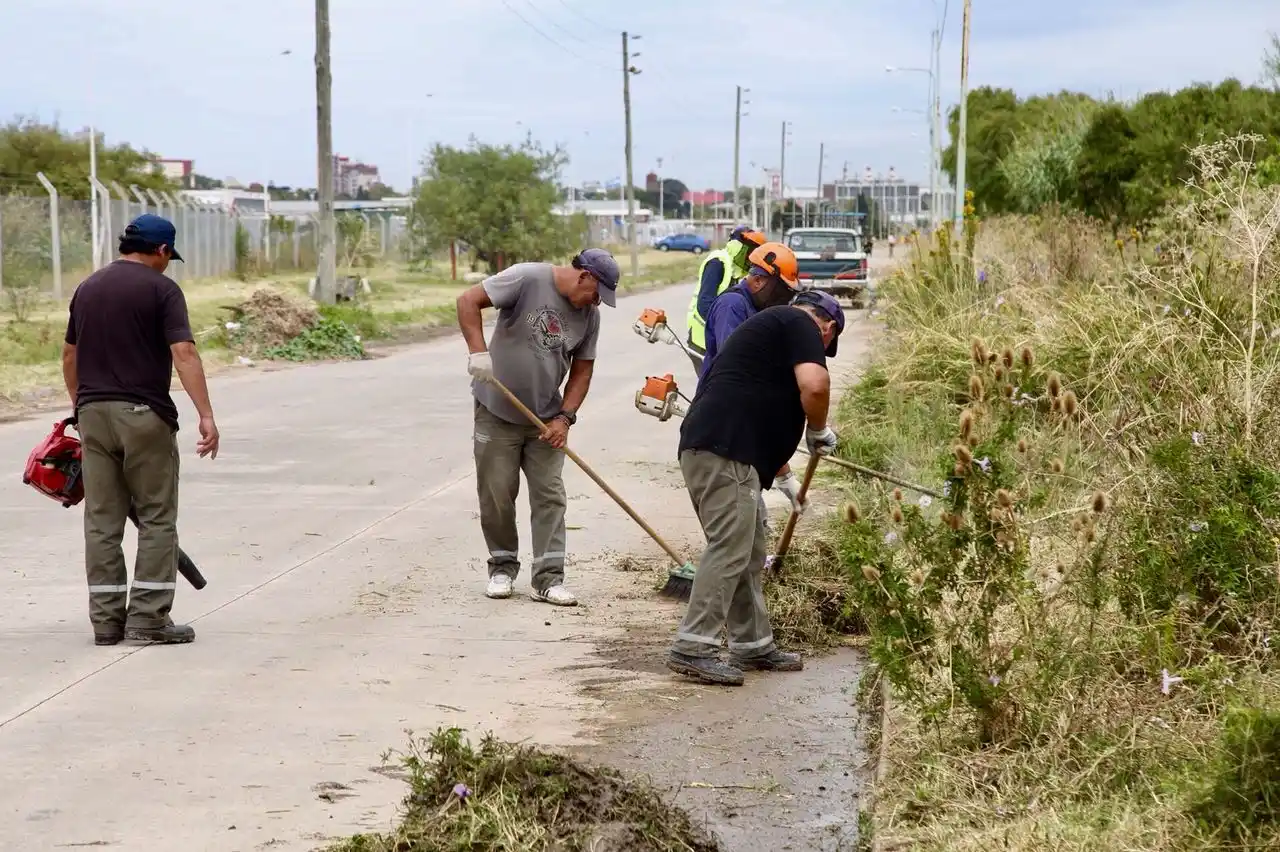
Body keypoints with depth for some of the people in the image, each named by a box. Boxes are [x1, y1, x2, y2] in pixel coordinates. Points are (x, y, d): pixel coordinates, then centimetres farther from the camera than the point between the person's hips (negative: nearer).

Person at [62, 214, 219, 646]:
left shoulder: (87, 287, 13)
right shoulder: (161, 288, -6)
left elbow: (69, 355, 20)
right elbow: (183, 353, -16)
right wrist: (206, 416, -19)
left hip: (93, 413, 5)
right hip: (143, 415, -5)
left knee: (102, 521, 7)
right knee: (156, 517, 3)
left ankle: (106, 620, 8)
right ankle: (148, 617, -1)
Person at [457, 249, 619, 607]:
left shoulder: (590, 314, 0)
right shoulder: (527, 279, -16)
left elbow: (581, 371, 5)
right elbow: (468, 301, -18)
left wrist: (564, 417, -6)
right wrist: (478, 351, -28)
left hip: (546, 419, 4)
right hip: (497, 412, -4)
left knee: (550, 496, 0)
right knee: (496, 495, 4)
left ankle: (548, 578, 3)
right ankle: (502, 568, 20)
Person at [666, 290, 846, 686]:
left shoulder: (768, 323, 31)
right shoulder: (800, 325, 2)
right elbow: (814, 385, -17)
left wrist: (780, 471, 43)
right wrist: (818, 431, 2)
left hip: (707, 447, 10)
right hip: (725, 450, -10)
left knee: (749, 552, 15)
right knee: (729, 549, -11)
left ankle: (754, 646, 20)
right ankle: (691, 648, -13)